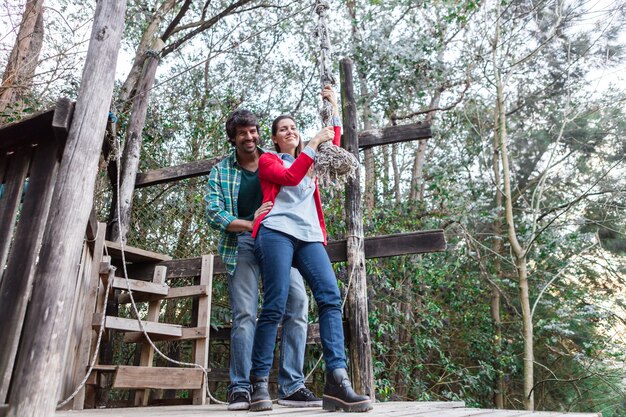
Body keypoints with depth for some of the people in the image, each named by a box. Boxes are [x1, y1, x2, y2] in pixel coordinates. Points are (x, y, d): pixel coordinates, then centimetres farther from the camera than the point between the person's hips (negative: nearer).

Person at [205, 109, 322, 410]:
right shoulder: (221, 172, 9)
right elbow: (214, 215, -1)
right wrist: (250, 224, -16)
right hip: (242, 242, -1)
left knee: (298, 302, -13)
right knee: (245, 314, -8)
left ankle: (291, 386, -7)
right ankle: (240, 388, 3)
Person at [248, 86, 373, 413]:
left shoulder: (309, 163, 31)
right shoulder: (267, 161, 16)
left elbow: (334, 147, 24)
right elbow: (290, 177, -3)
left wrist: (334, 107, 25)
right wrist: (313, 143, -4)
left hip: (310, 237, 4)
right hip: (277, 232, -4)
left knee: (331, 298, -16)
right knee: (275, 306, -14)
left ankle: (337, 382, -22)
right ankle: (259, 383, -4)